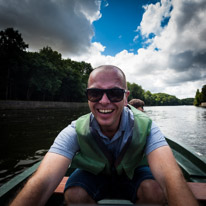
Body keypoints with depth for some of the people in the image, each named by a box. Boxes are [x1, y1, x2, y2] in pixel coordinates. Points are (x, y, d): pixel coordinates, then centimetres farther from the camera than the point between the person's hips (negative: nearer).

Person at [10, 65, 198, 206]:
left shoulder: (145, 127, -28)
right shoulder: (75, 132, -27)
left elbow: (171, 178, -41)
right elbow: (42, 183, -37)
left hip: (134, 173, 1)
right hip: (93, 175, 1)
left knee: (154, 190, -28)